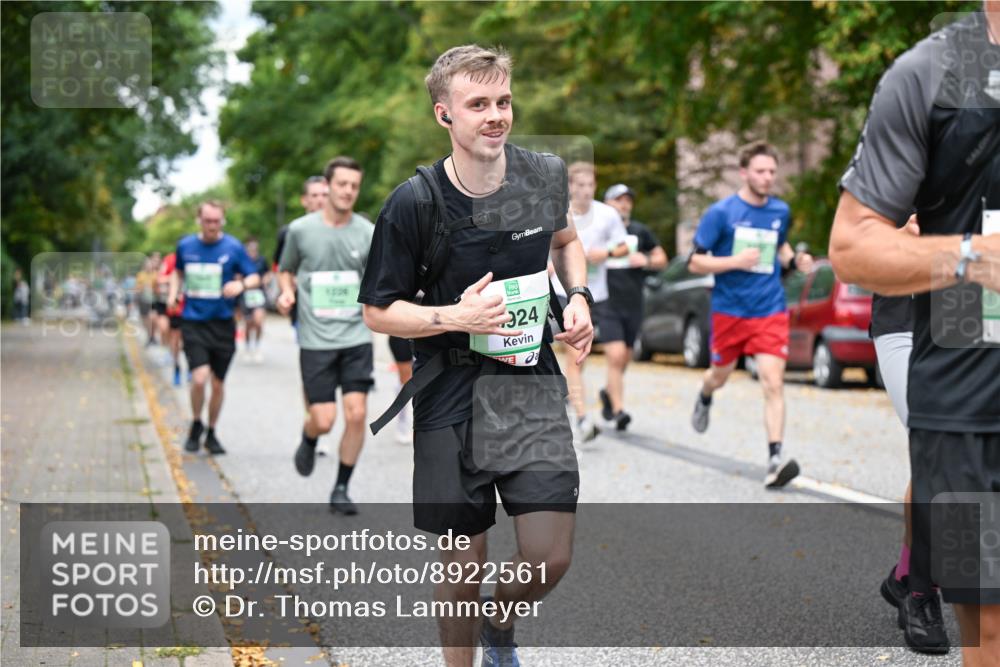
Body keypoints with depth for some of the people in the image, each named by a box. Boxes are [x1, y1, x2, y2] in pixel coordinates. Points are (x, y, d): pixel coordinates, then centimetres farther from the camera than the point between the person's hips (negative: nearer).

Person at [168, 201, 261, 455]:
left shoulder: (233, 248, -4)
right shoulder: (185, 245, 3)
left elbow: (255, 277, -1)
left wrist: (241, 284, -22)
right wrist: (173, 292, 5)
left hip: (222, 323, 0)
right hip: (193, 322, 0)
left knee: (218, 383, 9)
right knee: (199, 378, -16)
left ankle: (211, 433, 29)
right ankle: (196, 425, 10)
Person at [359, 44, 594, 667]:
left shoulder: (545, 174, -2)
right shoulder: (415, 203, -13)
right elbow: (378, 311, -4)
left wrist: (579, 298, 3)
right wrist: (455, 318, -20)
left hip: (534, 382, 3)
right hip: (451, 397, -2)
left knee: (552, 556, -3)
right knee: (464, 565, 4)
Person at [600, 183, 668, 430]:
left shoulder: (640, 232, 10)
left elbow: (661, 258, 16)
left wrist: (646, 261, -4)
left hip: (633, 305, 4)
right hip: (606, 305, -4)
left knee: (623, 359, 13)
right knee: (616, 356, -16)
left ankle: (609, 393, 40)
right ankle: (618, 410, -15)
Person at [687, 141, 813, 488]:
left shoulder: (780, 211, 5)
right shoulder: (720, 212, -8)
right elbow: (695, 262, -8)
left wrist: (795, 260, 4)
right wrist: (735, 261, -23)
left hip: (770, 312, 1)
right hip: (729, 311, -1)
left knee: (773, 383, -13)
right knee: (720, 376, 18)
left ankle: (775, 459, -16)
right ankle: (704, 398, 55)